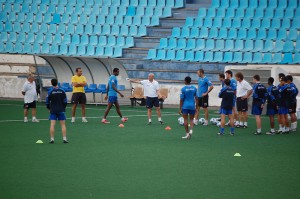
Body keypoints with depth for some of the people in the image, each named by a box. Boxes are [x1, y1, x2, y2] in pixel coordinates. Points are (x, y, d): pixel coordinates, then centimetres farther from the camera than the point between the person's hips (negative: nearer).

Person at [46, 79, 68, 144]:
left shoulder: (50, 92, -7)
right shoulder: (62, 91, -4)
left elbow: (47, 102, -3)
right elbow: (65, 101, -1)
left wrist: (49, 108, 14)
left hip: (53, 111, -1)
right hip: (61, 110, 1)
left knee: (52, 125, -1)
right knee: (63, 124, 5)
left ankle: (52, 139, -4)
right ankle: (64, 139, 2)